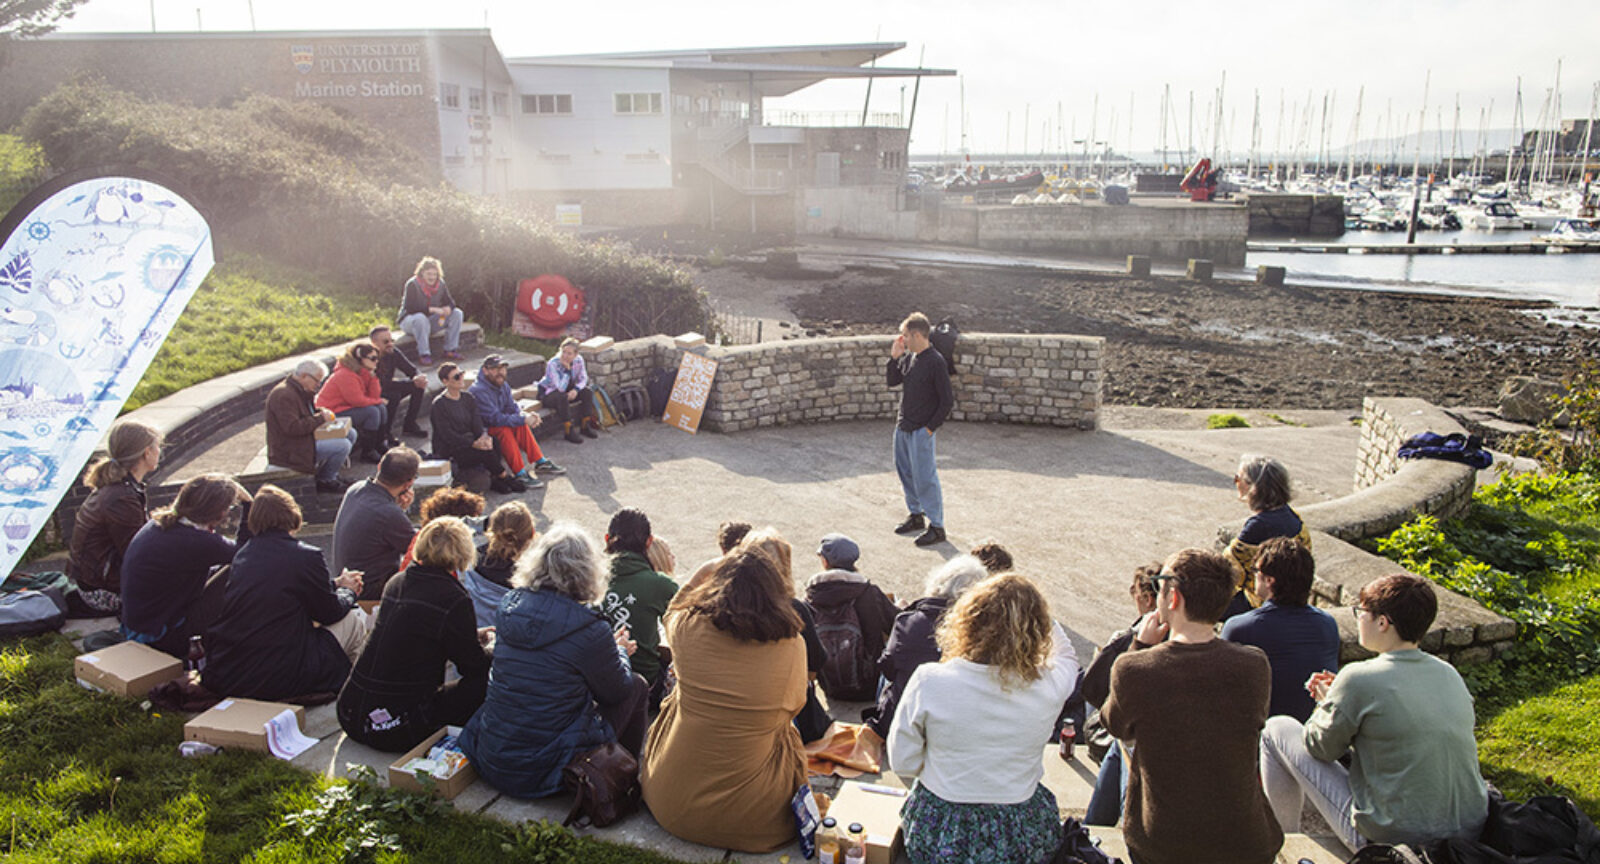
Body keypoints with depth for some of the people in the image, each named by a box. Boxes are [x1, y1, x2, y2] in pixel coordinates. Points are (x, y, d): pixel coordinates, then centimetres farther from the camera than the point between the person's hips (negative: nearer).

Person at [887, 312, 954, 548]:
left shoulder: (935, 362, -17)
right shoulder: (909, 357, 6)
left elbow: (947, 400, -15)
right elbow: (893, 381, 15)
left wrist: (931, 427, -15)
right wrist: (894, 357, 2)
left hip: (921, 431, -8)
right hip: (903, 426, 8)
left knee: (924, 479, -5)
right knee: (905, 471, 18)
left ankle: (936, 527, 5)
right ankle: (916, 515, 34)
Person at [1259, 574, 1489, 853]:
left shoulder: (1360, 678, -19)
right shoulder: (1449, 674, 1)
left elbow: (1322, 748, -6)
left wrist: (1326, 703, 13)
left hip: (1392, 838, -7)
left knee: (1278, 729, 6)